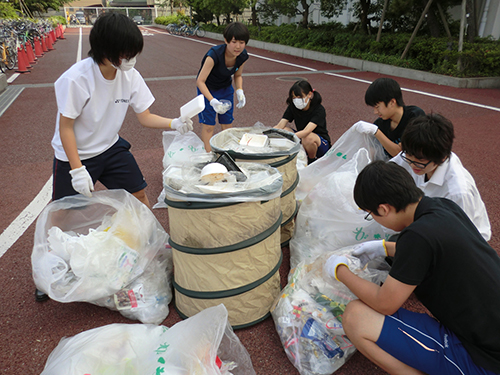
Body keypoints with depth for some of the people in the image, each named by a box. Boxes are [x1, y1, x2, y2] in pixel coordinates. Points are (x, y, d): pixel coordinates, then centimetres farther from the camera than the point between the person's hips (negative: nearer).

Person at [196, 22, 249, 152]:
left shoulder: (243, 56, -18)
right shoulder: (214, 55, -35)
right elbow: (200, 81, -32)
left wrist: (239, 91, -17)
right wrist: (212, 101, -44)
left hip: (226, 89, 5)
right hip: (207, 89, -5)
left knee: (227, 125, 9)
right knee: (208, 125, -5)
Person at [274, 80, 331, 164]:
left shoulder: (319, 110, -23)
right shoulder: (292, 107, -7)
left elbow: (306, 131, -38)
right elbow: (279, 126, -16)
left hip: (321, 144, -5)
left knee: (308, 137, -39)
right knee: (283, 130, -20)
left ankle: (312, 160, -8)